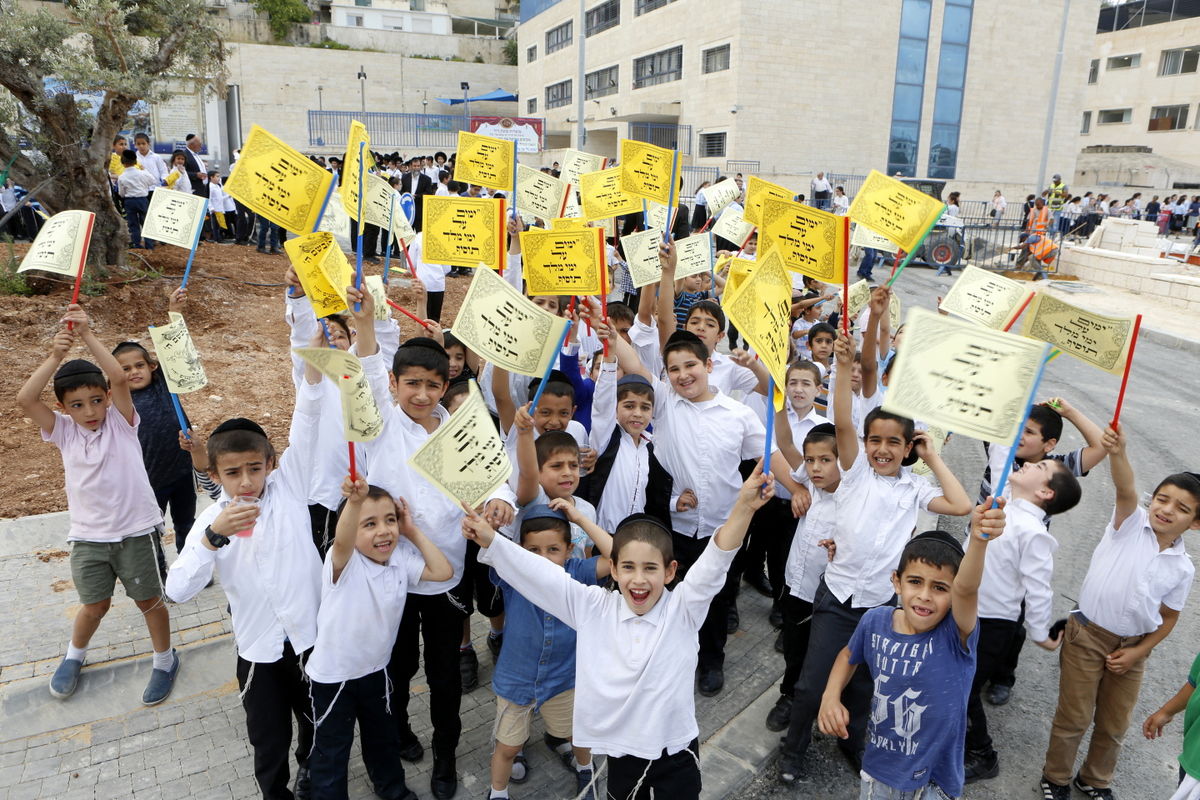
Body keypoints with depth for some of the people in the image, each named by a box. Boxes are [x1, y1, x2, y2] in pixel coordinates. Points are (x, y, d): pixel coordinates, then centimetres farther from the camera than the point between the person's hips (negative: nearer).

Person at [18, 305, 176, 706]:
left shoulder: (121, 422, -7)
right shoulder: (63, 431, -1)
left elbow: (119, 378, -25)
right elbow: (24, 399, -17)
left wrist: (88, 335, -25)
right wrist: (55, 356, -24)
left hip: (135, 530, -2)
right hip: (88, 536, 2)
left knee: (149, 599, 11)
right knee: (95, 604, 15)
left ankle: (165, 660, 32)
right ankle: (74, 655, 46)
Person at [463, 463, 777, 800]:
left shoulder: (683, 609, -12)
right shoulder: (592, 608, -7)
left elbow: (715, 561, -27)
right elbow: (540, 574, -10)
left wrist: (744, 507, -42)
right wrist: (489, 540, -20)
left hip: (676, 757, -2)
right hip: (621, 757, 2)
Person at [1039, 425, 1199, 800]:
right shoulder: (1130, 523, -10)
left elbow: (1168, 618, 6)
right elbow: (1126, 490, -31)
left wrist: (1138, 652, -5)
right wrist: (1117, 453, -51)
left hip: (1131, 647, 4)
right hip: (1086, 635, -3)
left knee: (1114, 724, 18)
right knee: (1073, 718, 6)